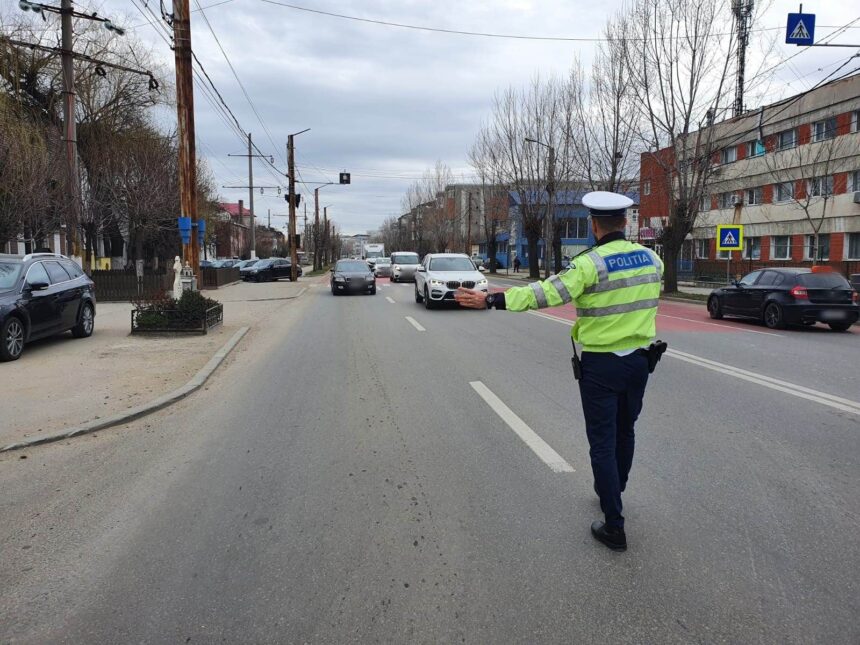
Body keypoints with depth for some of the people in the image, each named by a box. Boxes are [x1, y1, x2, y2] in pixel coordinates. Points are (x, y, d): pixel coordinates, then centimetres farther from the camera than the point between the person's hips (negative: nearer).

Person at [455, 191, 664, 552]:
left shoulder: (591, 264, -18)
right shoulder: (651, 259, 2)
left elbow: (546, 293, -26)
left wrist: (491, 301, -25)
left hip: (600, 365, -6)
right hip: (639, 360, 6)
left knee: (603, 442, 3)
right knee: (625, 432, 23)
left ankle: (614, 527, 7)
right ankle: (611, 491, 45)